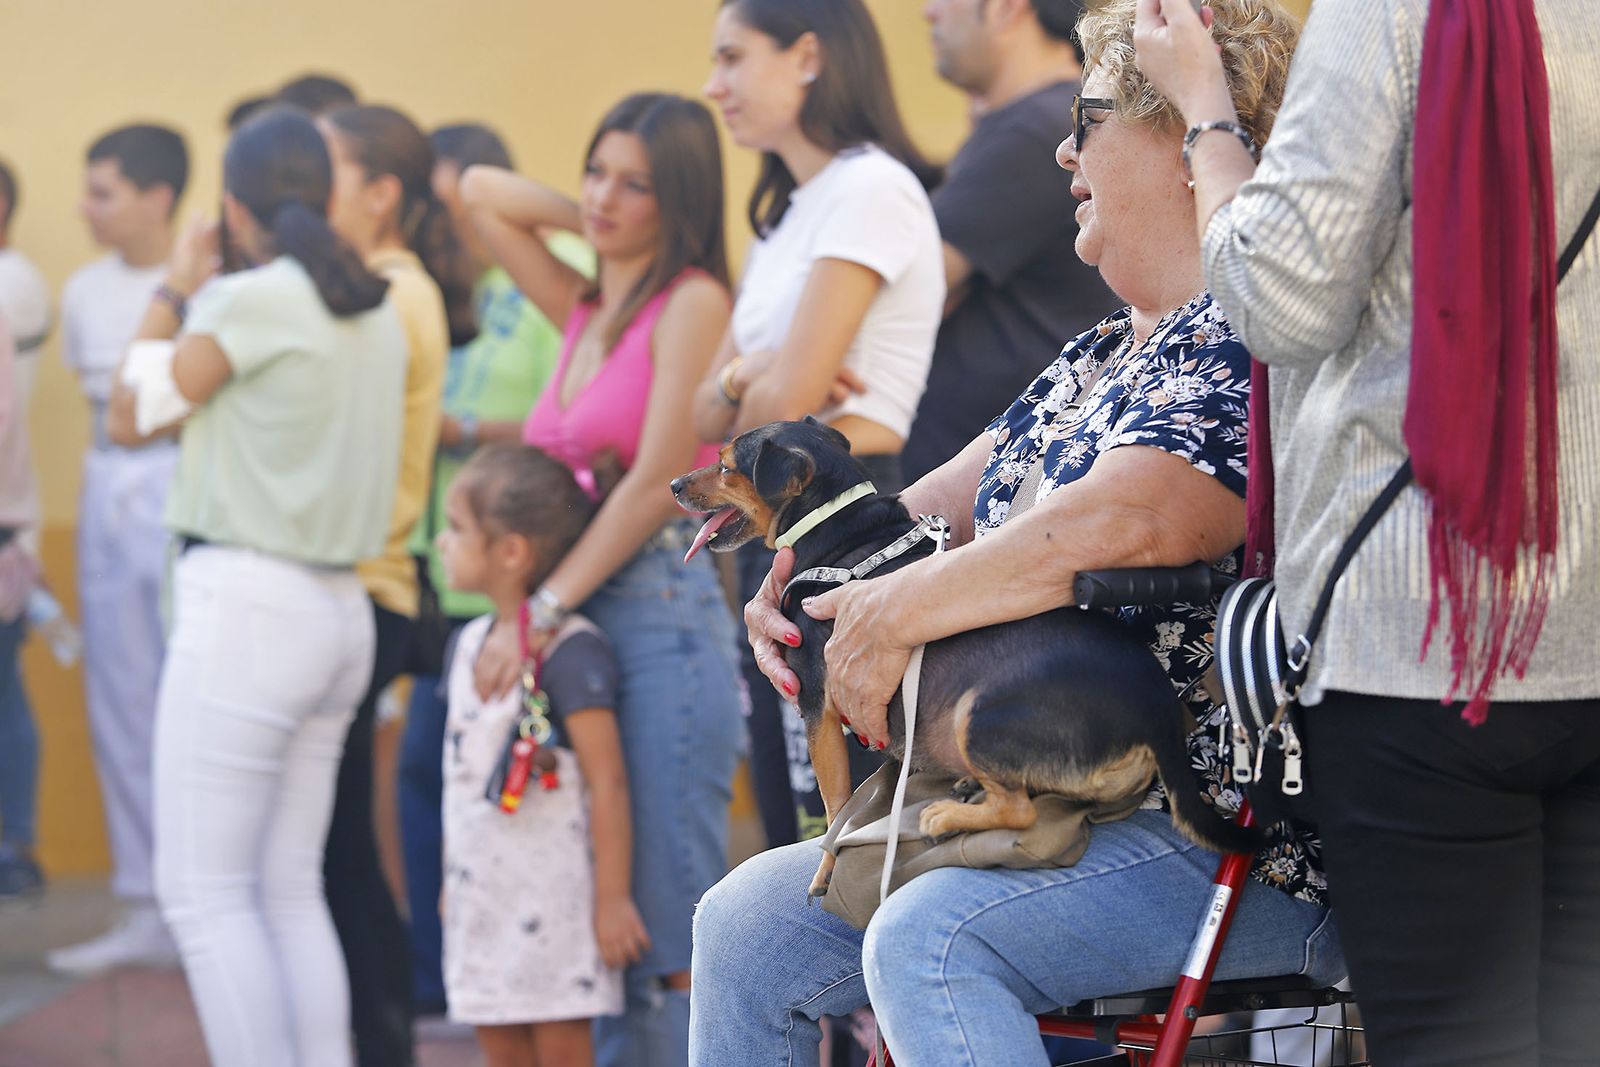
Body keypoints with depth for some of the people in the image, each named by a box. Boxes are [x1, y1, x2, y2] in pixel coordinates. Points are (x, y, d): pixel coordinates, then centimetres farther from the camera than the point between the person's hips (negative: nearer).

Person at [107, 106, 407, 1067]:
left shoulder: (248, 301, -11)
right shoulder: (378, 312, 10)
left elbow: (134, 416, -1)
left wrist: (175, 290, 10)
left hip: (245, 602, -8)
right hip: (341, 611, 8)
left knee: (205, 890, -4)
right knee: (289, 890, 12)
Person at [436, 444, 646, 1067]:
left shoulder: (569, 649, -16)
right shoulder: (471, 642, 11)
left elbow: (608, 780, -17)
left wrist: (614, 897, -18)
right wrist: (452, 878, 20)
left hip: (552, 891, -8)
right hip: (485, 893, 8)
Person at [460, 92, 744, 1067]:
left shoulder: (693, 303, -4)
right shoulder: (585, 311, 17)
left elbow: (657, 481, -11)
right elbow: (481, 193, 26)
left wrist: (543, 611, -12)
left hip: (662, 612, -8)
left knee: (671, 936, -8)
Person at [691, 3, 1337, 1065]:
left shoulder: (1248, 343, -14)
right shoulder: (1100, 358, 20)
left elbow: (1112, 525, -30)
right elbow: (948, 504, 22)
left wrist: (892, 614, -19)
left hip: (1240, 852, -10)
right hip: (1049, 813, 10)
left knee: (931, 942, -33)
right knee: (747, 921, 5)